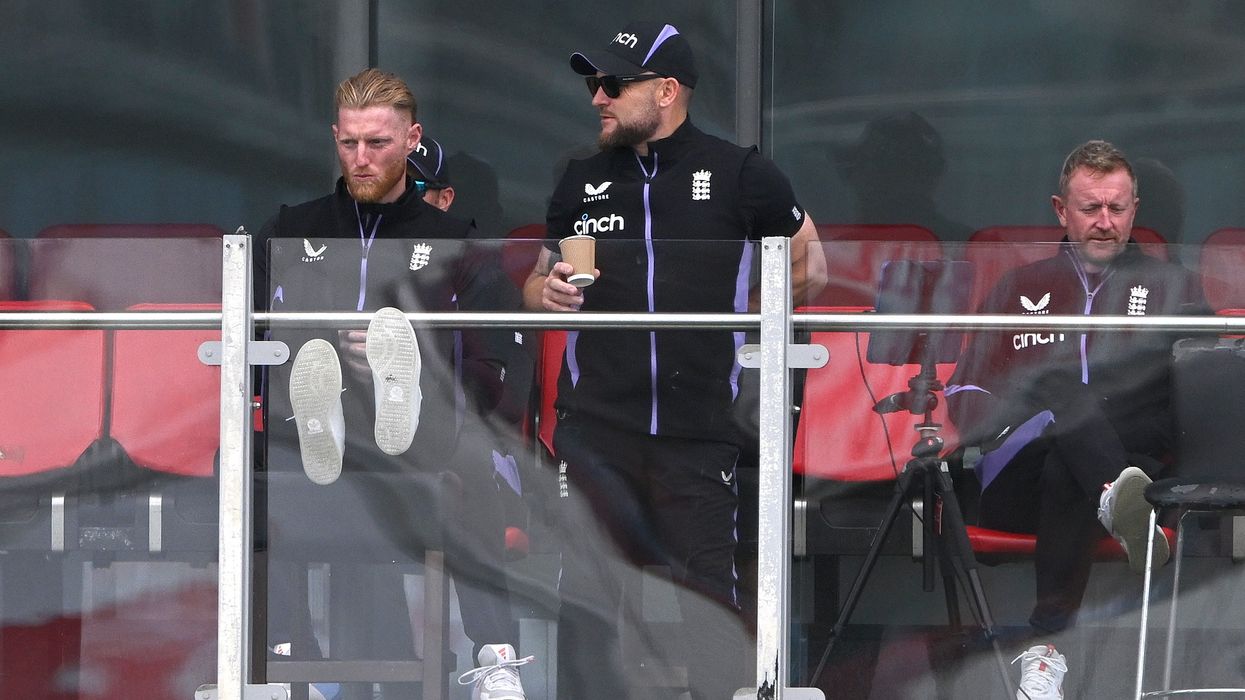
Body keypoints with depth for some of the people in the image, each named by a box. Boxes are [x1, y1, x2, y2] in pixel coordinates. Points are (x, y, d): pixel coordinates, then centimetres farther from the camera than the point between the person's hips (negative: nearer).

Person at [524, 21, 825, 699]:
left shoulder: (740, 176, 1)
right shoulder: (582, 180, 13)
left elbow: (808, 261, 15)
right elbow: (536, 283, 21)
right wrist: (549, 292, -1)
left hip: (698, 433, -3)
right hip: (595, 429, 3)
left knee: (708, 604, -1)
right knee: (584, 600, 0)